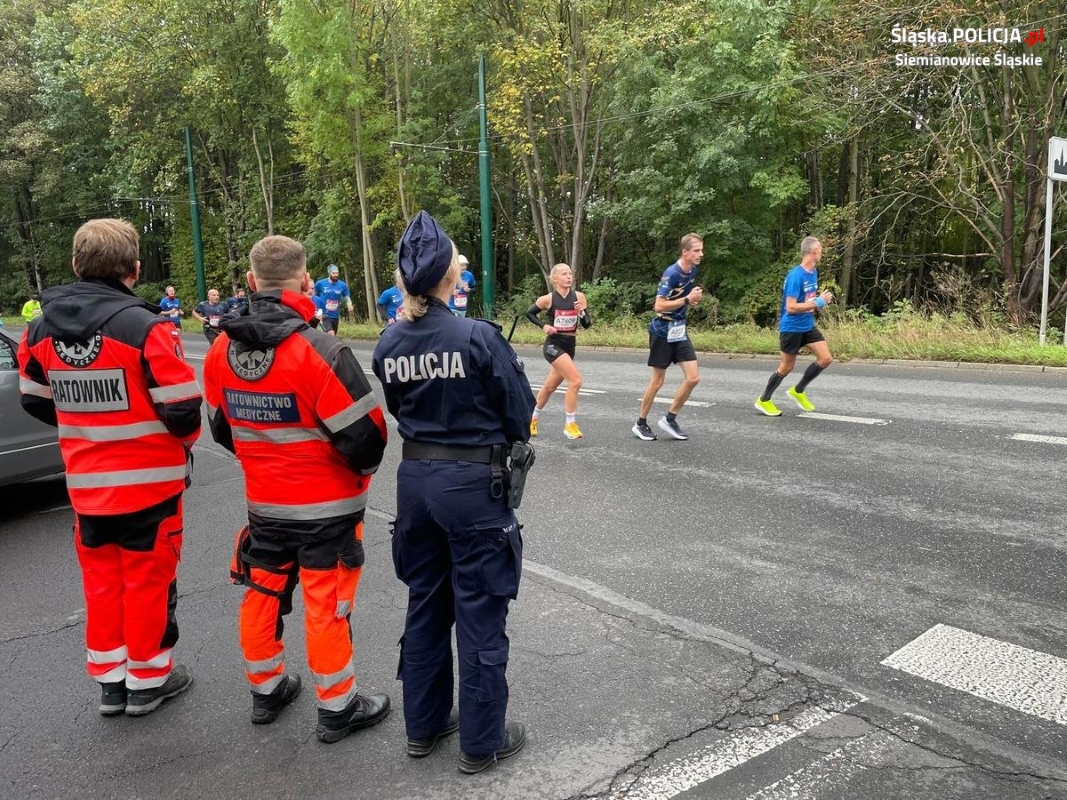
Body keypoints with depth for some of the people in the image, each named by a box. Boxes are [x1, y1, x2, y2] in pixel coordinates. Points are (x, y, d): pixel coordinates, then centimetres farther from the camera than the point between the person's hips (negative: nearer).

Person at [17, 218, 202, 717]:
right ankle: (147, 680, 23)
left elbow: (36, 401, 9)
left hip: (86, 483, 5)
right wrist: (184, 442, 4)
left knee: (102, 581, 18)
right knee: (149, 580, 10)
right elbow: (183, 409, -18)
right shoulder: (144, 327, -20)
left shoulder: (43, 327, -1)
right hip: (149, 480, -5)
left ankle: (110, 679, 30)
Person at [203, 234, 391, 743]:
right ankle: (337, 707, 20)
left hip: (263, 501, 6)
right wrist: (364, 466, 1)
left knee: (263, 591, 20)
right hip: (327, 505, -5)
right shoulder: (319, 351, -24)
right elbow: (363, 433, -21)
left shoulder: (222, 350, -4)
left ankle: (266, 689, 37)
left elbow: (222, 428, 9)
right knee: (327, 602, 6)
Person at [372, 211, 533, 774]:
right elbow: (520, 414, -9)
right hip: (474, 483, -5)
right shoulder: (479, 336, -17)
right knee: (479, 614, 8)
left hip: (414, 480, 6)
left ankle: (424, 725, 34)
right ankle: (480, 742, 23)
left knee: (425, 605, 20)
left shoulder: (389, 342, -2)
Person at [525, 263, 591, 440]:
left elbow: (587, 324, -1)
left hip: (570, 346, 5)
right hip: (553, 345, -5)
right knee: (575, 381, -20)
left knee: (550, 386, 18)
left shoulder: (579, 297, -1)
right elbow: (529, 313, 6)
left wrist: (582, 312, -20)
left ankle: (533, 418, 38)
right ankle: (570, 424, -9)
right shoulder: (548, 299, -10)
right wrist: (543, 326, -8)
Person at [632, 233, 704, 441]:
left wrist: (694, 299, 1)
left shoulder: (693, 270, 4)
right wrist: (687, 300, -25)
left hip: (679, 330, 7)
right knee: (657, 381, 1)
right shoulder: (671, 273, -20)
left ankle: (670, 419, 13)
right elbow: (658, 306, -27)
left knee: (693, 378, -1)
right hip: (662, 332, -7)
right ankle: (641, 424, 18)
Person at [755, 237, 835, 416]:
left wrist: (819, 304, 2)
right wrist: (818, 302, -24)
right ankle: (763, 400, 21)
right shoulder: (795, 276, -23)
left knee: (826, 359, 0)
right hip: (792, 328, -8)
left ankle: (798, 391, 18)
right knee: (787, 367, 3)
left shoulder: (813, 272, 4)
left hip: (808, 326, 8)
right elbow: (791, 307, -26)